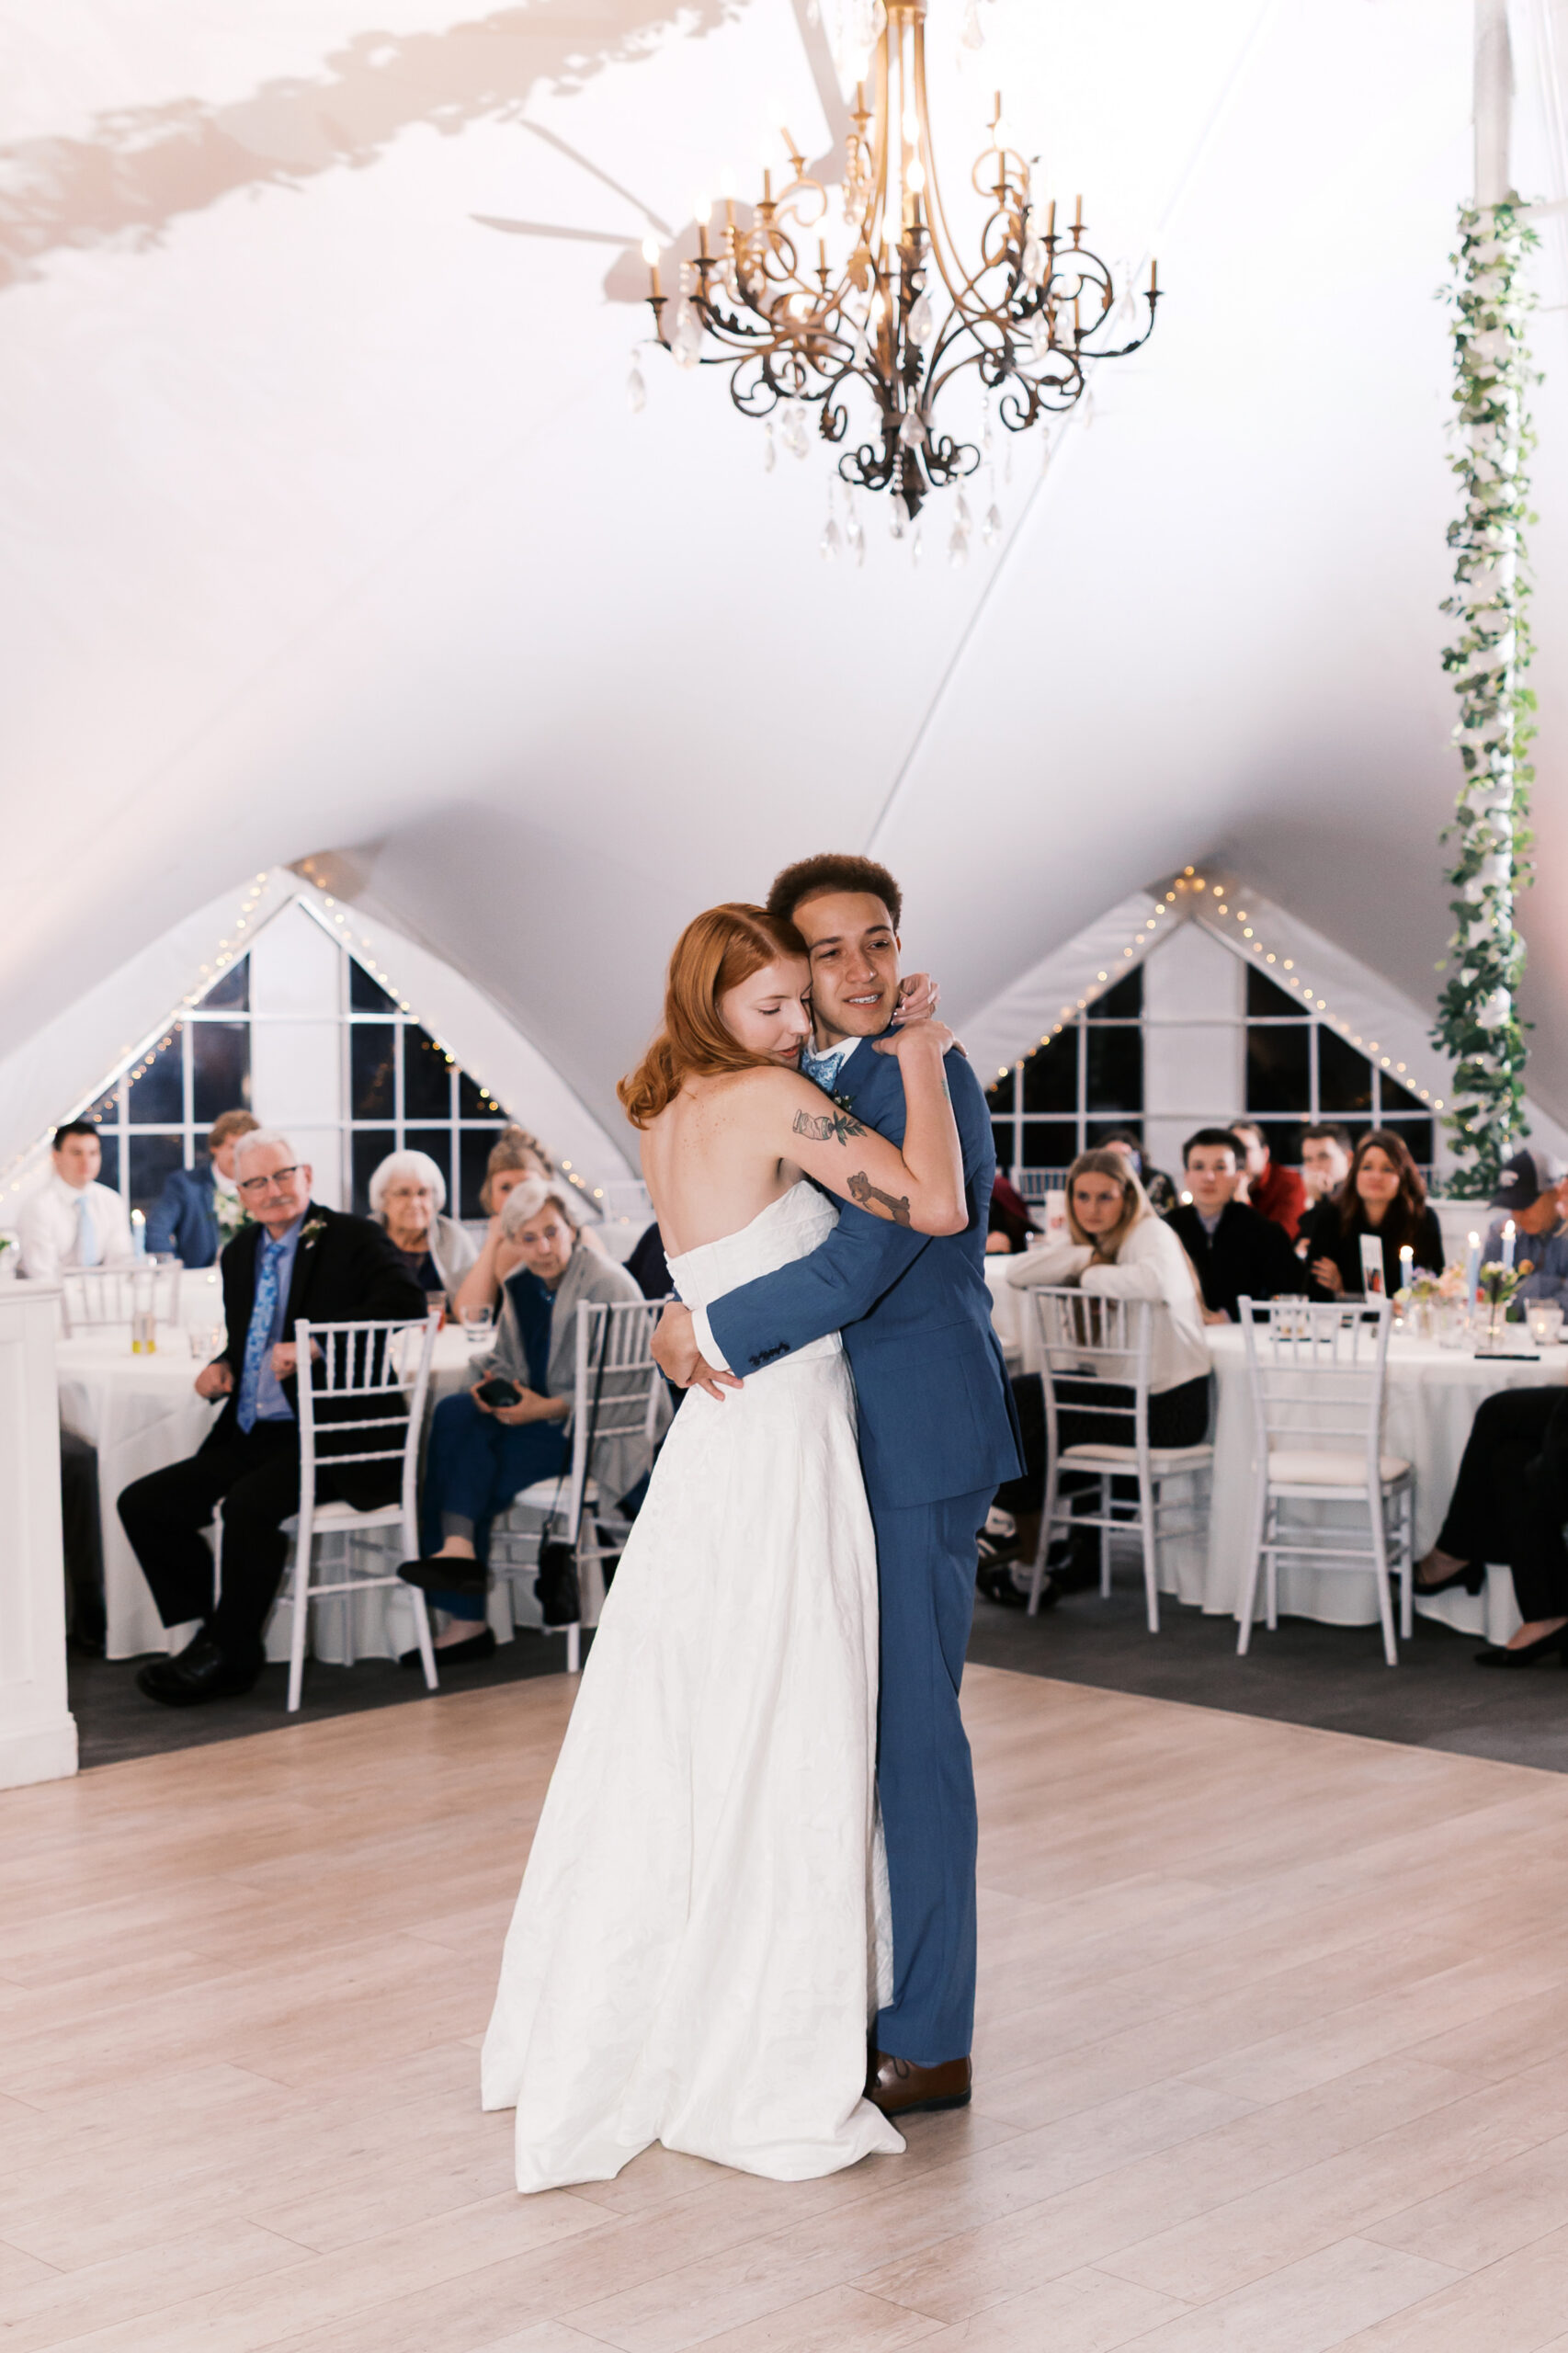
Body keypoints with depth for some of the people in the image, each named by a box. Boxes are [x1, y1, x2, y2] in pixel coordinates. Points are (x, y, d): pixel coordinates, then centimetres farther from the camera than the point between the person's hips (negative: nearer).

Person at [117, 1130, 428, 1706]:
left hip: (335, 1439, -8)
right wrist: (221, 1366, 5)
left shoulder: (351, 1238, -4)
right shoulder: (240, 1255, 17)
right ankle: (214, 1636, 6)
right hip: (250, 1438, 8)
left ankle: (229, 1657, -11)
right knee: (143, 1503, -2)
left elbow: (405, 1300, -21)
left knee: (250, 1502, -31)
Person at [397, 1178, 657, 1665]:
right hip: (536, 1413, 7)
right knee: (453, 1413, -22)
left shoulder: (608, 1286, -11)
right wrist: (492, 1384, -8)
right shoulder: (520, 1286, 12)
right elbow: (505, 1358, 18)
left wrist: (547, 1408, -23)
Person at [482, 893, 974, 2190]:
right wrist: (918, 1060, -9)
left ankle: (597, 2044, 30)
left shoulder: (668, 1118, 12)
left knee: (662, 1752, 17)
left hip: (715, 1441, 9)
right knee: (783, 1764, 0)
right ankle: (769, 2083, 10)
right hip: (782, 1451, -9)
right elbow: (936, 1206, -20)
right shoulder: (769, 1100, -13)